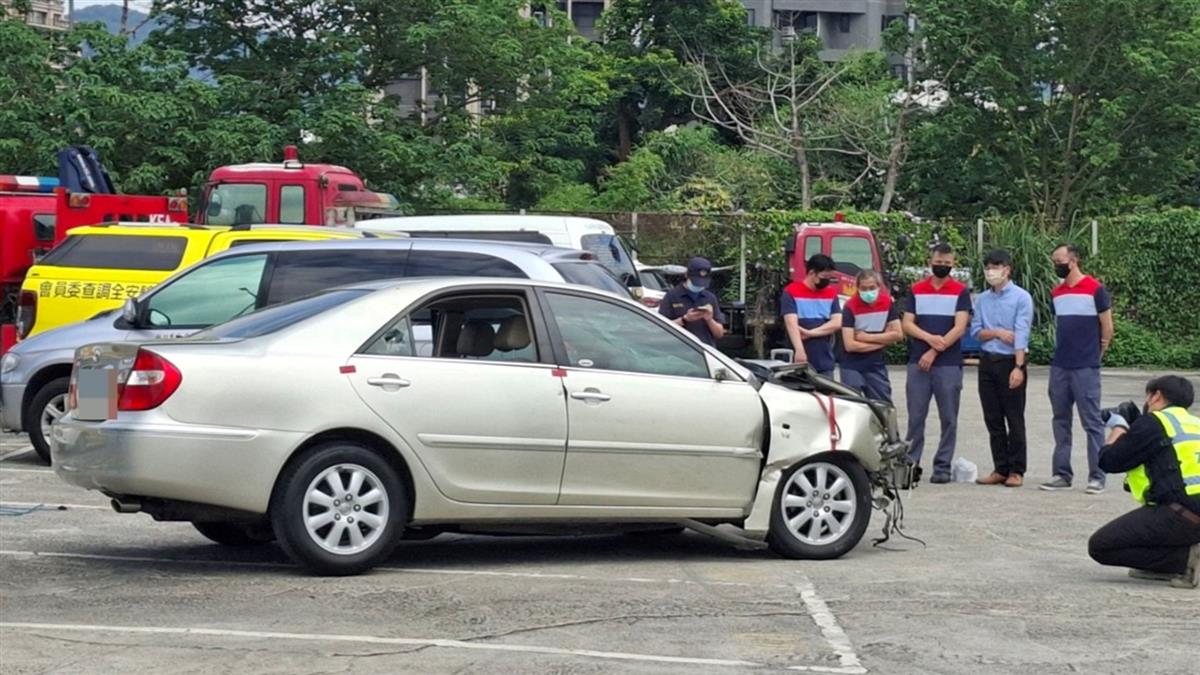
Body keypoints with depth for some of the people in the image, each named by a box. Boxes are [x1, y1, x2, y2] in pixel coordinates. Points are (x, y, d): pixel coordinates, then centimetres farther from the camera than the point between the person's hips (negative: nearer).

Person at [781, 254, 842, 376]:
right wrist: (799, 350, -28)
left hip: (825, 363, 4)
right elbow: (791, 323, -15)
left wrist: (810, 333, -11)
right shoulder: (791, 293, -3)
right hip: (801, 363, -4)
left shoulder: (831, 293, 12)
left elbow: (837, 323, 1)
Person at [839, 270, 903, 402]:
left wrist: (868, 337, -12)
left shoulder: (887, 303, -1)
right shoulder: (850, 307, -14)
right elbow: (849, 345, -19)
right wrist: (883, 340, -10)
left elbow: (898, 334, -3)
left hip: (877, 366, 4)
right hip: (852, 367, -4)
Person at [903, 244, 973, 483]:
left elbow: (960, 328, -5)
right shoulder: (916, 290, 11)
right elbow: (907, 324, 5)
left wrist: (935, 351, -12)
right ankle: (910, 463, 6)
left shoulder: (961, 292, 4)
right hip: (918, 363, 2)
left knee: (948, 419, 0)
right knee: (915, 417, 2)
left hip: (948, 364, -2)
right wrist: (929, 338, -12)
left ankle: (943, 466, 5)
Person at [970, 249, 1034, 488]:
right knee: (993, 419, 7)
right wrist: (998, 333, -11)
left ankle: (1016, 471, 2)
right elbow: (976, 331, 7)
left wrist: (1018, 367, -22)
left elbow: (1021, 334, -14)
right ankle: (1000, 469, 13)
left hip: (1010, 361, -5)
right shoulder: (982, 299, 11)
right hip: (987, 361, 5)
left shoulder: (1021, 298, -6)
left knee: (1014, 419, -2)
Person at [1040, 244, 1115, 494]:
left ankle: (1097, 477, -2)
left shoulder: (1095, 290, -6)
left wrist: (1094, 356, 5)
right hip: (1059, 367, 6)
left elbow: (1107, 328, -2)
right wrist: (1063, 350, 13)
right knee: (1061, 421, 10)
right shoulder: (1056, 293, 11)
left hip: (1086, 369, -6)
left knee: (1092, 422, -4)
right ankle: (1062, 474, 16)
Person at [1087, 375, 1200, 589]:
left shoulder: (1153, 423, -4)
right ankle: (1163, 565, 15)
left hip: (1180, 518, -9)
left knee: (1100, 546, -3)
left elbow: (1109, 461, 1)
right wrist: (1133, 425, 29)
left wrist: (1119, 427, 19)